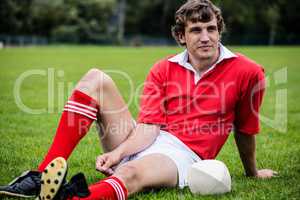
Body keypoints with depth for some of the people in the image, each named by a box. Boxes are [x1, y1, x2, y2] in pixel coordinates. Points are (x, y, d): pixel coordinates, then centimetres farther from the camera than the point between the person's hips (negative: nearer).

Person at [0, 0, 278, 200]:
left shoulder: (247, 72, -1)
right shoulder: (163, 70, 6)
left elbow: (245, 130, 11)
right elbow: (148, 127, -4)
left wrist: (252, 172, 23)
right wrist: (118, 152, -23)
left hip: (182, 155, -4)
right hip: (145, 143, 5)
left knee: (133, 173, -40)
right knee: (95, 79, -13)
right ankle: (41, 178, -24)